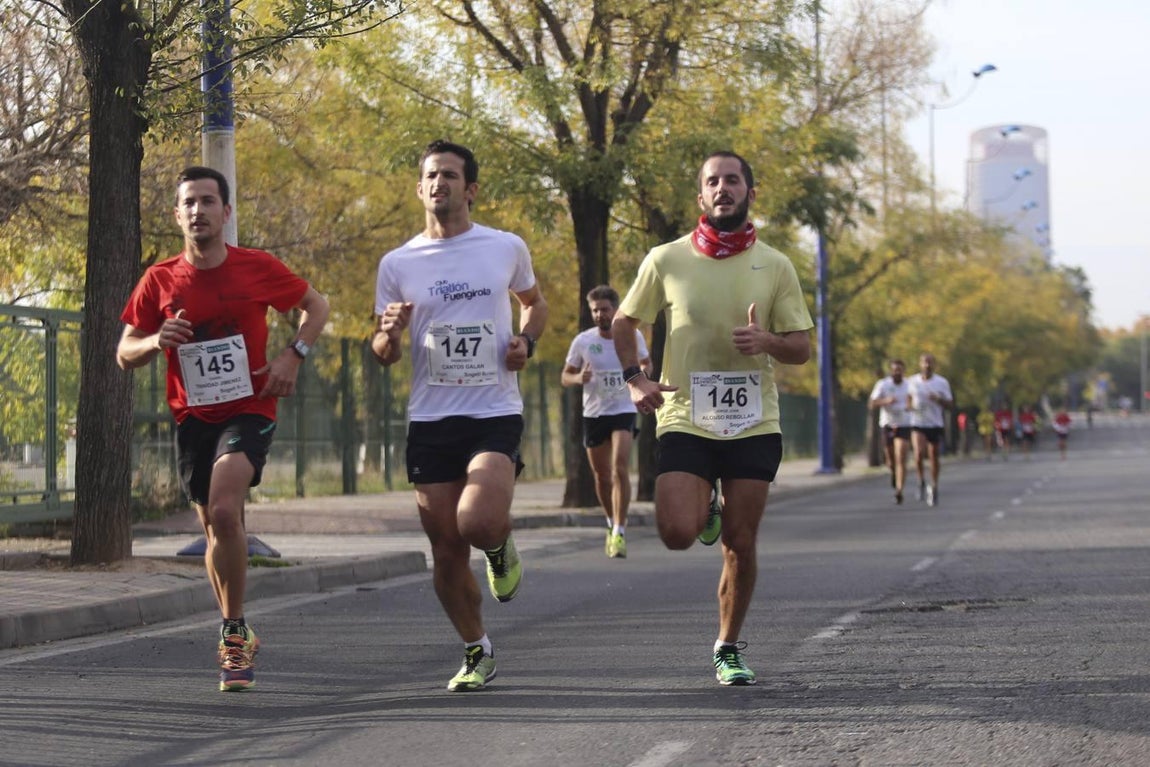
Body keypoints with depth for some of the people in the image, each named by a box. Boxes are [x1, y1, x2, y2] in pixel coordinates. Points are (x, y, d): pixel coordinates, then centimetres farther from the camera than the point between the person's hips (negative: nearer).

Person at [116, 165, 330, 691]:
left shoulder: (258, 268, -4)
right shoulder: (159, 281, 0)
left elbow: (315, 305, 11)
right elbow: (124, 355, 5)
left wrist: (293, 354, -5)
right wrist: (157, 342, -17)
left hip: (249, 411, -3)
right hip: (192, 417, 3)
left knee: (223, 512, -24)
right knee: (215, 527, 11)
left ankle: (233, 633, -12)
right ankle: (237, 638, 29)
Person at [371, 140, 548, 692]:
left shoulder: (507, 248, 4)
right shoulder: (397, 264, 5)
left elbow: (535, 303, 23)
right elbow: (382, 356, 11)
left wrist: (526, 341, 2)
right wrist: (389, 334, -13)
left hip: (496, 413, -2)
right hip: (430, 419, 2)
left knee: (479, 524, -24)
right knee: (446, 553, 3)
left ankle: (500, 548, 14)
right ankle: (477, 651, 25)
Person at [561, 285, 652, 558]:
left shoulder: (633, 336, -3)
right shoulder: (583, 341, -4)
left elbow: (646, 362, 14)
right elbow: (565, 377, 4)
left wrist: (642, 373, -9)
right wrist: (579, 378, -19)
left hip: (623, 411, -2)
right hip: (593, 413, 2)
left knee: (620, 469, -19)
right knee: (602, 475, 10)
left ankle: (619, 532, -19)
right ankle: (612, 523, 34)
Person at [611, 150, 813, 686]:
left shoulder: (775, 266, 3)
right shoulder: (666, 261, 0)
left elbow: (802, 349, 6)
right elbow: (624, 322, 13)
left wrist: (767, 341, -16)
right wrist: (634, 379, -3)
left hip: (753, 424, 1)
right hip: (684, 420, -1)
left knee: (740, 545, 3)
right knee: (678, 534, -16)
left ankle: (728, 648, 21)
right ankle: (704, 511, 21)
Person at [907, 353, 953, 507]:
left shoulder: (942, 383, 0)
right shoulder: (911, 382, 2)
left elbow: (949, 405, 1)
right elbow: (908, 400, 18)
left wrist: (938, 399, -19)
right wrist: (910, 406, -4)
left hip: (936, 424, 1)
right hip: (917, 424, -1)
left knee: (934, 457, 5)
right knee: (919, 453, -21)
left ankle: (934, 489, 20)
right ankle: (922, 481, 0)